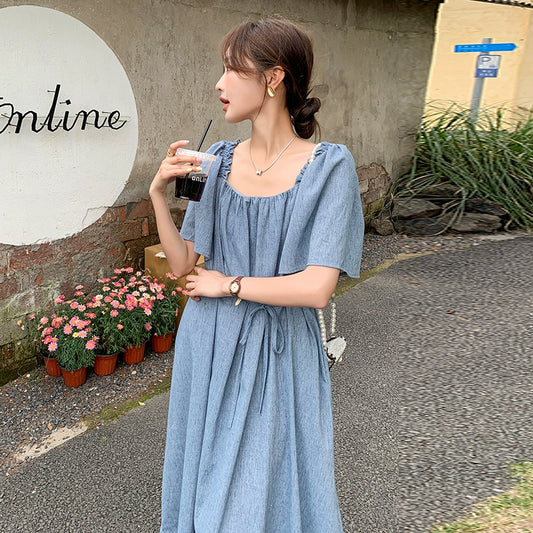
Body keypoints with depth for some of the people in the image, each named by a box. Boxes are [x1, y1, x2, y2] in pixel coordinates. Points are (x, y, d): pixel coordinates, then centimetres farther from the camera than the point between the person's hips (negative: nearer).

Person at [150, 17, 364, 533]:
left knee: (266, 485, 13)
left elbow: (316, 288, -21)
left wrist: (228, 284, -12)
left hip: (277, 353, -4)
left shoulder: (328, 166, -14)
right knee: (204, 474, 23)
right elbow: (182, 263, 2)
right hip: (209, 346, 5)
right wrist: (158, 192, -10)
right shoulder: (219, 160, 0)